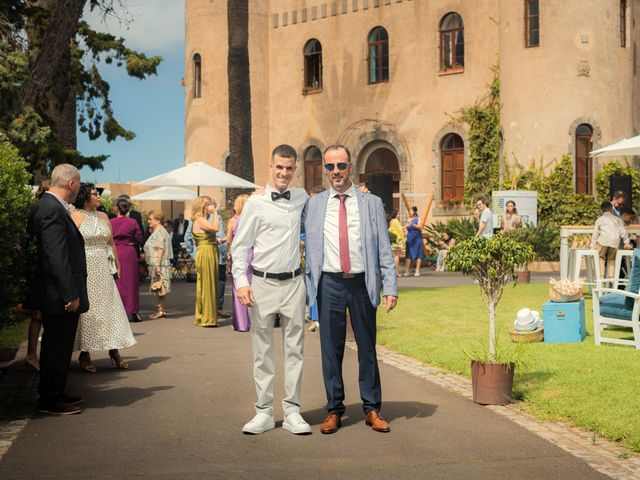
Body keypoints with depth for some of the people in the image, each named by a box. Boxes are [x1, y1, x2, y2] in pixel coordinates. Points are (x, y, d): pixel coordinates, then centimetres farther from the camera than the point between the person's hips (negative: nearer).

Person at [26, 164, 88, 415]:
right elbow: (57, 257, -24)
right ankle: (50, 399, 9)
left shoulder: (45, 206, 12)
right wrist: (70, 294, -23)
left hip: (54, 294, 10)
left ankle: (54, 393, 29)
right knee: (57, 347, 0)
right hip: (59, 293, -10)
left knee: (58, 346, 18)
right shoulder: (52, 210, -20)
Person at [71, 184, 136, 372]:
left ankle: (114, 351, 7)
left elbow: (111, 242, 16)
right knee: (86, 309, 0)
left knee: (110, 307, 1)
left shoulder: (103, 217, 12)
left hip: (103, 269, 5)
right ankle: (85, 355, 9)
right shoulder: (75, 217, -5)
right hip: (84, 268, -5)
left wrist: (116, 263, 13)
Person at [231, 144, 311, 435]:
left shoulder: (302, 198, 8)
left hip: (294, 283, 3)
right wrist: (241, 282, -9)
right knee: (262, 352, 5)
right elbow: (240, 246, 0)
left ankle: (292, 412, 14)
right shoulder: (256, 203, -2)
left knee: (294, 349, 6)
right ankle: (264, 413, 13)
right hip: (262, 283, -3)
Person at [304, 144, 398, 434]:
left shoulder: (371, 203, 7)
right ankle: (334, 410, 16)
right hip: (329, 284, 0)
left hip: (363, 283, 0)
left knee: (367, 348, 7)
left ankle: (372, 409, 18)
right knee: (331, 349, 4)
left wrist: (390, 287, -3)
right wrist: (306, 286, 1)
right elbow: (309, 247, 9)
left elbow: (384, 249, 4)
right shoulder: (314, 204, 8)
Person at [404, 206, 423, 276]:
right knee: (408, 255, -1)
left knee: (418, 255, -4)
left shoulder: (418, 219, 0)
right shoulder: (409, 219, 15)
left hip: (417, 238, -5)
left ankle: (417, 271, -3)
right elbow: (406, 228, 18)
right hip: (409, 238, 5)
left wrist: (412, 224, -29)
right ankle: (407, 271, -2)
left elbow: (419, 227, -14)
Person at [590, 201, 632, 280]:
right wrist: (626, 242, 25)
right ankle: (611, 275, 7)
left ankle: (601, 275, -5)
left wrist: (593, 245, 10)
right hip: (615, 241, 2)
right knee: (612, 259, 16)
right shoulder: (617, 219, 24)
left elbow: (595, 233, 11)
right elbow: (623, 231, 20)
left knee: (601, 257, 7)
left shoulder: (600, 219, 17)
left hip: (603, 240, -2)